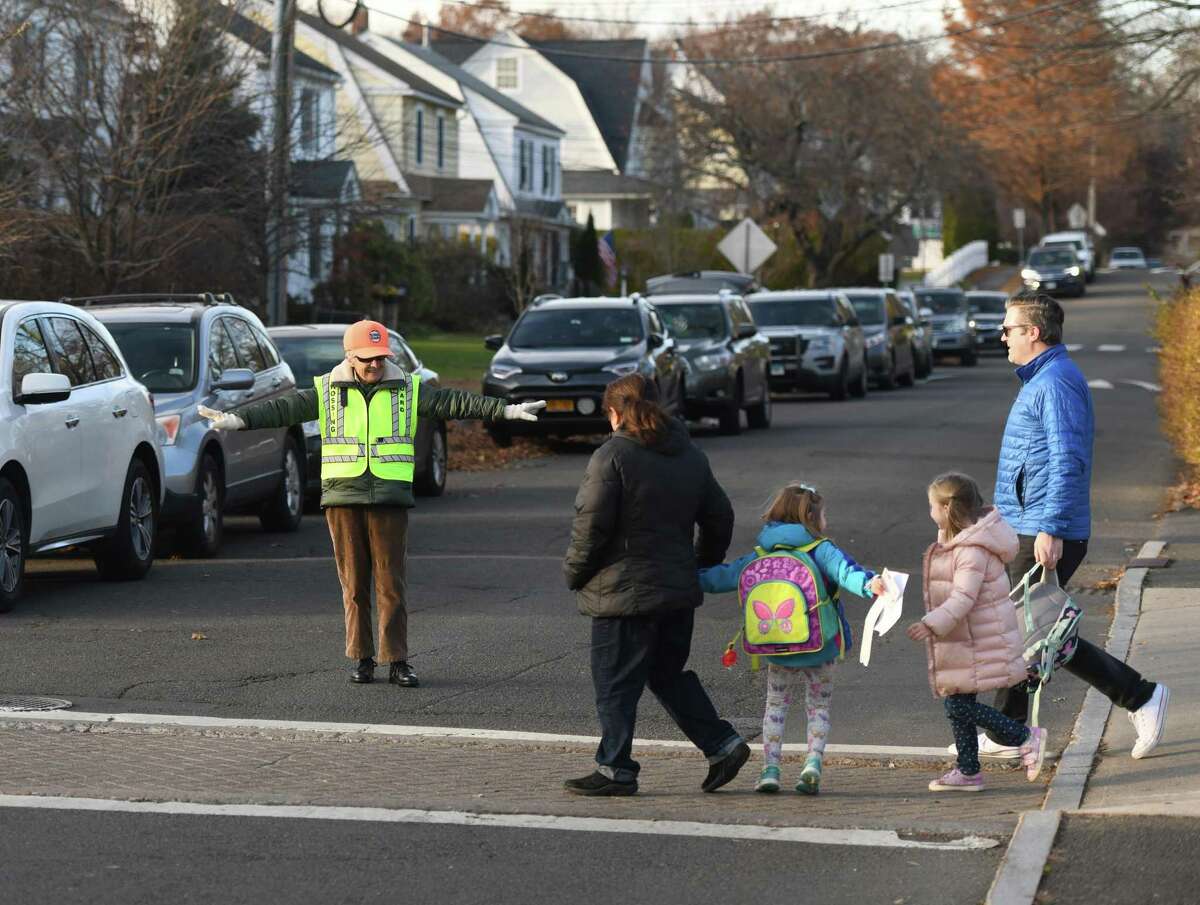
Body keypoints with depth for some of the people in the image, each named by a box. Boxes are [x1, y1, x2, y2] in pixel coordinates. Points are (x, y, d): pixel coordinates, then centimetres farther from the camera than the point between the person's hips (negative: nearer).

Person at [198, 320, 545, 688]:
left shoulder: (408, 390, 6)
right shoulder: (327, 392, 5)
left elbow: (455, 403, 1)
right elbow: (283, 408, -3)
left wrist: (506, 410, -8)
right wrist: (237, 418, -16)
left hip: (390, 501, 0)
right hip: (342, 498, 0)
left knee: (392, 583, -2)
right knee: (354, 584, 4)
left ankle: (397, 661, 2)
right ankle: (362, 658, 12)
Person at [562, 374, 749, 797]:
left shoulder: (611, 456, -12)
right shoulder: (690, 456, 10)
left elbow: (591, 524, -16)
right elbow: (720, 517, 16)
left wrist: (574, 572, -2)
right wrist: (704, 564, 28)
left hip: (624, 591, -7)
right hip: (678, 590, 7)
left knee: (616, 683, 2)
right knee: (670, 674, 20)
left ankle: (615, 769, 6)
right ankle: (723, 744, 15)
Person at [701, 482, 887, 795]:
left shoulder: (761, 555, 5)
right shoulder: (820, 550, -7)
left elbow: (725, 576, 10)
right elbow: (844, 570, -26)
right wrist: (868, 583, -41)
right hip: (819, 649, -2)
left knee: (776, 705, 15)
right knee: (819, 707, 11)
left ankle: (770, 768, 5)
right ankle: (813, 761, -7)